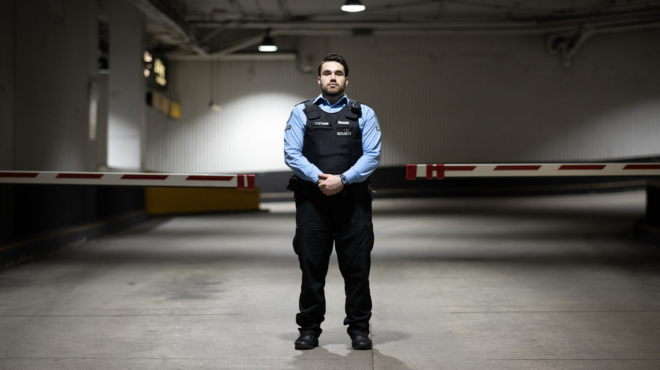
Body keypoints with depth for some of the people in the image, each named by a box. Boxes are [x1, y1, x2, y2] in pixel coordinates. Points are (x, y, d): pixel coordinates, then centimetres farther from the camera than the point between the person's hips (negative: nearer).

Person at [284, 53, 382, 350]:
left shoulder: (364, 114, 11)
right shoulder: (301, 113, 10)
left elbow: (372, 155, 1)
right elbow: (291, 153, 0)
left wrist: (342, 179, -13)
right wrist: (319, 178, -14)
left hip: (352, 198, 0)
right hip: (312, 200, 0)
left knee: (357, 266, 1)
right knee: (312, 266, 3)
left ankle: (359, 329, 13)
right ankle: (309, 329, 14)